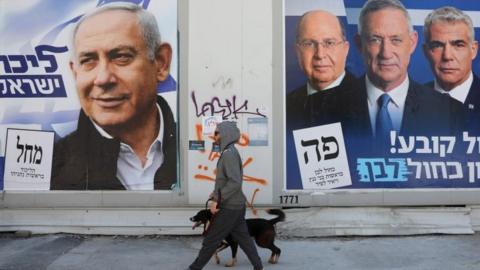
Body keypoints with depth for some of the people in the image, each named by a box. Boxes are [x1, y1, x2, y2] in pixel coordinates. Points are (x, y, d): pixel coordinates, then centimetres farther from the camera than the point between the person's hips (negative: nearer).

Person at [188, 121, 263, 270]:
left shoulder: (229, 153, -19)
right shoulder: (229, 152, 11)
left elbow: (235, 182, -28)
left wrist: (217, 200, -24)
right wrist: (218, 192, 16)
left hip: (229, 207, -9)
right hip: (236, 205, 9)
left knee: (211, 239, 3)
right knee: (243, 237, 14)